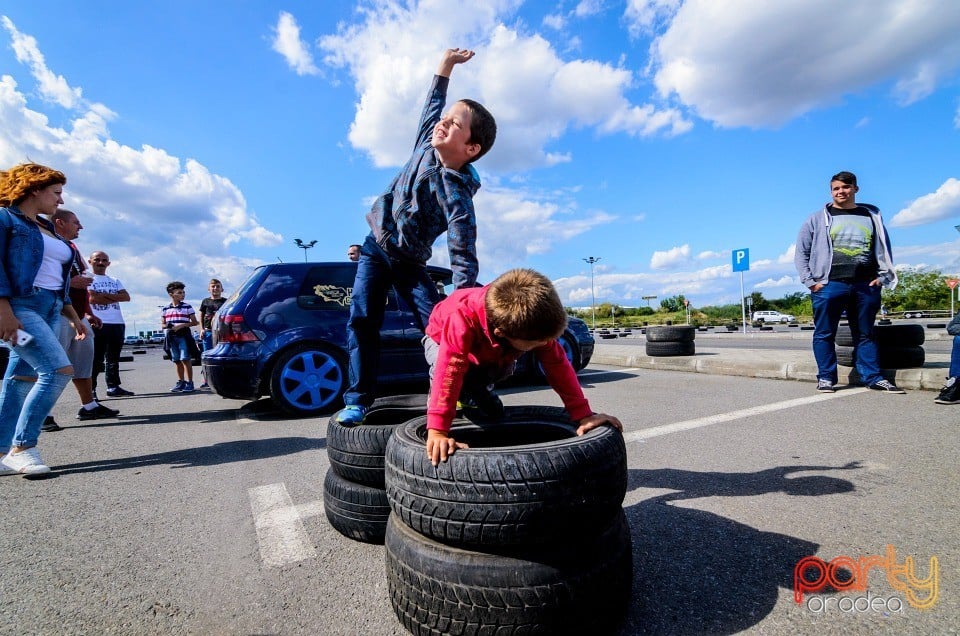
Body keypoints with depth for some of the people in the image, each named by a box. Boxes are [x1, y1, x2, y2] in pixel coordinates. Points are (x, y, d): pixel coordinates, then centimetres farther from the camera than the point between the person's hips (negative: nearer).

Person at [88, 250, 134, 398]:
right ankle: (90, 389, -3)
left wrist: (105, 295, -6)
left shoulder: (115, 281, 20)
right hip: (97, 324, -5)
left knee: (113, 358, 8)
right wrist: (114, 298, -2)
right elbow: (91, 298, -11)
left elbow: (126, 297, 6)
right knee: (95, 359, -7)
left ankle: (113, 387, 12)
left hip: (117, 323, 5)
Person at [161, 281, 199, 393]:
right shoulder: (165, 309, 9)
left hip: (184, 335, -4)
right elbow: (163, 324, 14)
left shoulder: (187, 307, 0)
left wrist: (182, 325, -14)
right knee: (177, 361, 10)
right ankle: (180, 382, 20)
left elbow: (195, 322, -1)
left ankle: (189, 383, -2)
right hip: (172, 337, 4)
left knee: (186, 360, -8)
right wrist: (167, 326, -9)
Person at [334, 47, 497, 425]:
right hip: (375, 248, 5)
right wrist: (446, 65, 11)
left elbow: (464, 260, -32)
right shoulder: (427, 144, -9)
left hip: (410, 262, -4)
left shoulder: (457, 196, -27)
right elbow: (433, 103, 13)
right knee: (362, 320, -5)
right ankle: (358, 400, -1)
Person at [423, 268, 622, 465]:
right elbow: (449, 371, -55)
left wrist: (584, 415, -33)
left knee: (506, 368, -20)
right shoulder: (462, 320, -49)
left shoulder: (534, 323, -34)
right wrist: (437, 432, -62)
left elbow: (558, 365, -29)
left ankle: (474, 393, 11)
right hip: (441, 340, -5)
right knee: (445, 367, -34)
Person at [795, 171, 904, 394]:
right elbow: (801, 252, 2)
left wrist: (883, 276, 4)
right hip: (828, 286, -3)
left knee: (866, 334, 10)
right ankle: (826, 378, 7)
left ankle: (873, 377, 16)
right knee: (824, 334, 0)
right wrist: (810, 281, -6)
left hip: (866, 286, 3)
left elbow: (884, 248, 16)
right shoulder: (818, 219, 5)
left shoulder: (872, 216, 14)